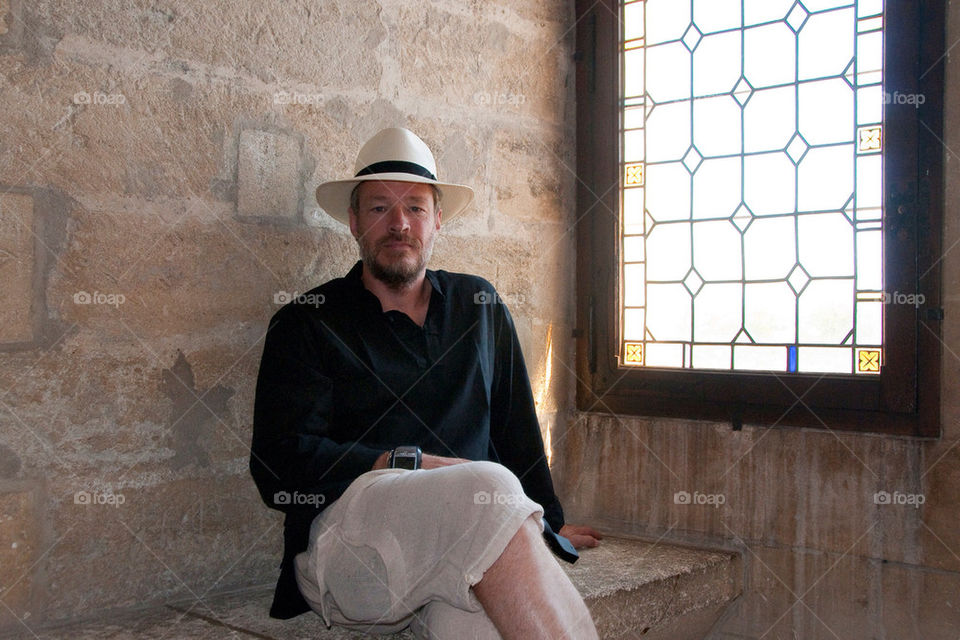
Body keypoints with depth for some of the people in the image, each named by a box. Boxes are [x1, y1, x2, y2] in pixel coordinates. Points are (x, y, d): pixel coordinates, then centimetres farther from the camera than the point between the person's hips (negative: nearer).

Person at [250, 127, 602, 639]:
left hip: (469, 538, 2)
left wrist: (547, 525, 34)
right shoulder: (305, 323, 8)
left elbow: (516, 428, 30)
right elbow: (278, 467, -3)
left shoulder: (480, 305, 21)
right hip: (345, 537, -1)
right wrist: (416, 464, -10)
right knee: (489, 487, -33)